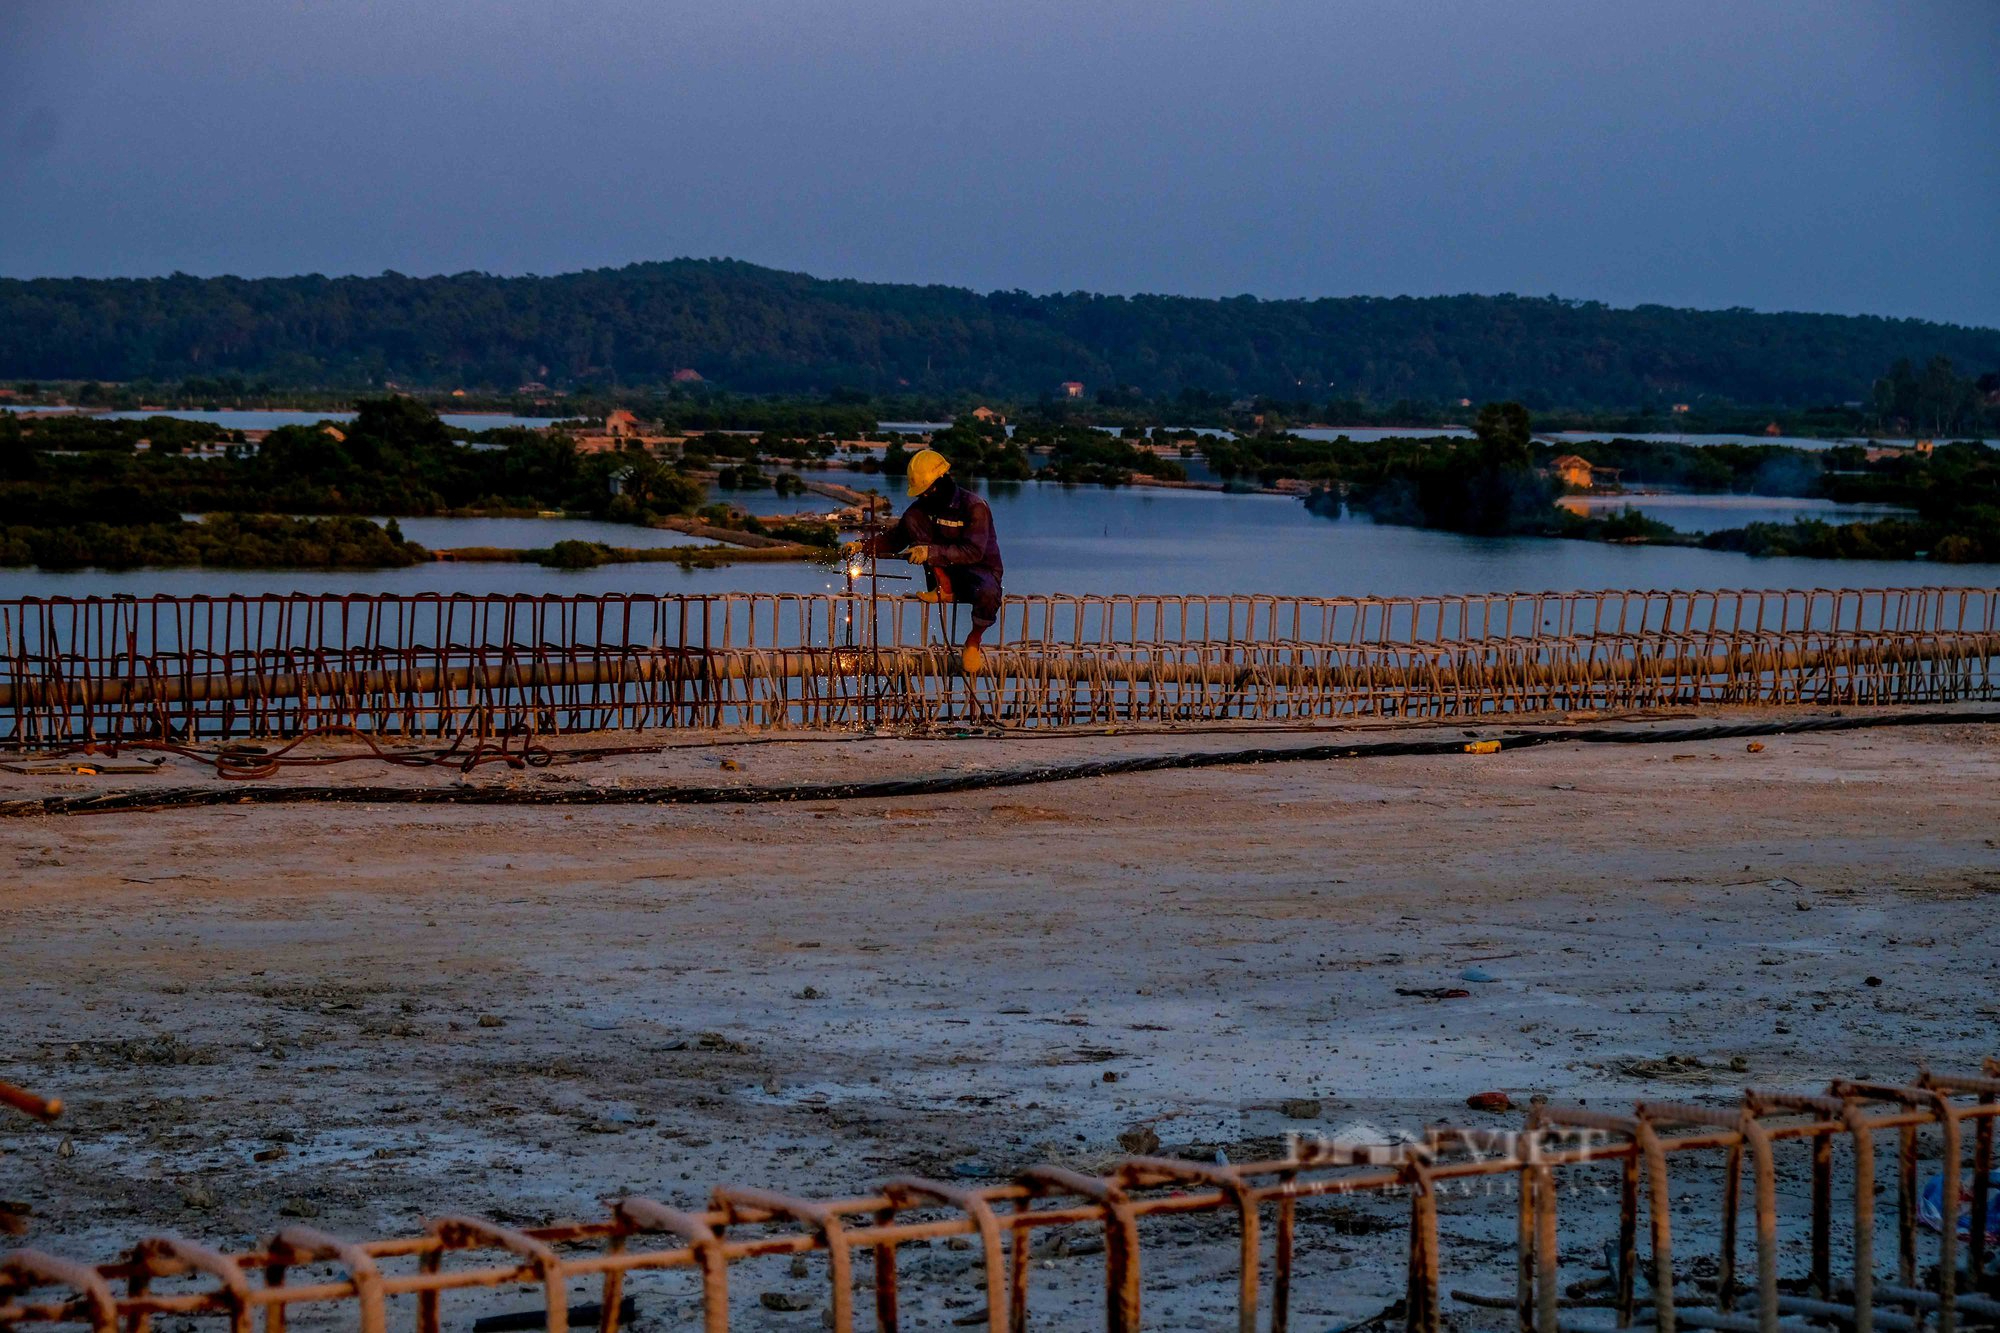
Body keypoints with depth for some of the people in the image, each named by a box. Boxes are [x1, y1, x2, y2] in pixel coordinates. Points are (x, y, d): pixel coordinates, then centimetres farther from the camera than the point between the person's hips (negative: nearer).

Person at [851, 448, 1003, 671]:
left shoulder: (974, 506, -18)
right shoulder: (923, 507, 1)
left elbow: (973, 552, -29)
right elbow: (895, 539, 5)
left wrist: (931, 552, -39)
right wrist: (863, 545, -12)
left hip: (981, 569, -5)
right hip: (946, 571, 5)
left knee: (987, 595, -43)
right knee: (912, 518, -13)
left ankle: (973, 640, -9)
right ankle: (944, 589, -14)